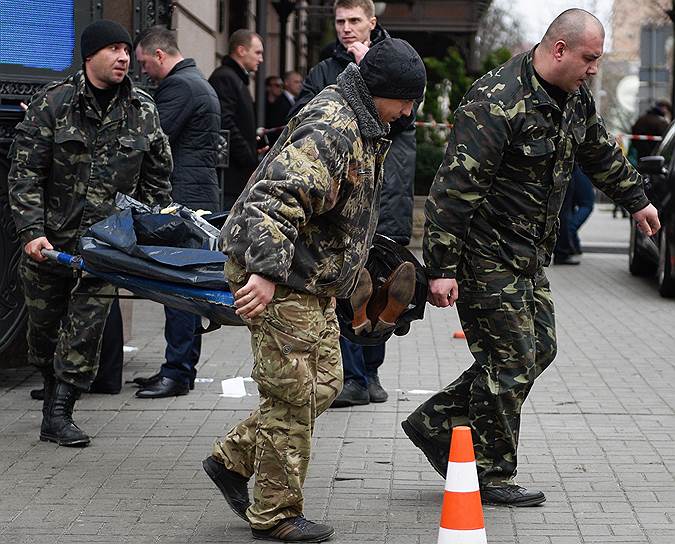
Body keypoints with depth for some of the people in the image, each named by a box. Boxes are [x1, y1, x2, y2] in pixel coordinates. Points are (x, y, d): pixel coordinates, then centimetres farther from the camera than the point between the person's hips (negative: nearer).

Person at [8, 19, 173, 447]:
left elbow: (157, 179, 13)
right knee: (44, 323, 11)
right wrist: (32, 231, -17)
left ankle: (59, 413, 0)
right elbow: (25, 174, -7)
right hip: (49, 238, -1)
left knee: (87, 327, -6)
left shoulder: (143, 111, 3)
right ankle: (53, 389, 34)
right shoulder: (53, 103, -5)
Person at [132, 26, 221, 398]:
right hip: (200, 197, 10)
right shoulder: (199, 83, 22)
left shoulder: (178, 86, -11)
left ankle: (178, 373, -8)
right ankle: (180, 368, 16)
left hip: (184, 199, -10)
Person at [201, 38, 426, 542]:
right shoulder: (329, 127, -21)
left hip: (313, 280, 10)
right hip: (278, 279, -10)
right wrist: (265, 273, -39)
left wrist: (352, 270, 36)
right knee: (293, 396, -4)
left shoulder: (363, 127, 14)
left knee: (324, 383, 15)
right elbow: (278, 198, -32)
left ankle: (233, 458, 24)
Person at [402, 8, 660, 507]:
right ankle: (492, 476, 12)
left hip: (530, 254, 9)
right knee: (511, 362, -4)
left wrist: (636, 200, 37)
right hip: (487, 255, -9)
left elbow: (600, 151, 26)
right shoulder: (496, 102, -24)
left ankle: (435, 423, 22)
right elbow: (454, 187, -26)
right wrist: (441, 269, -27)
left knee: (539, 349, 13)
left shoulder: (575, 97, 4)